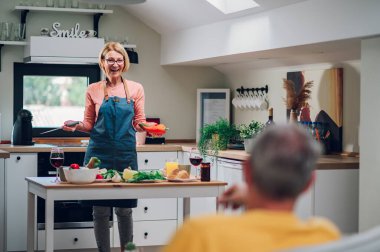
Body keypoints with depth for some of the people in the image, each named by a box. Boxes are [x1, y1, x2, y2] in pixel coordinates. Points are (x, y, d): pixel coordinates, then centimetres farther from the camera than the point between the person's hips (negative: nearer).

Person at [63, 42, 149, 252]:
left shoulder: (135, 89, 6)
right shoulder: (94, 90, 5)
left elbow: (139, 122, 7)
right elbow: (89, 124, 9)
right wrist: (76, 126, -11)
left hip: (126, 153, 0)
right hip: (99, 152, 0)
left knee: (124, 209, 3)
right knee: (100, 210, 3)